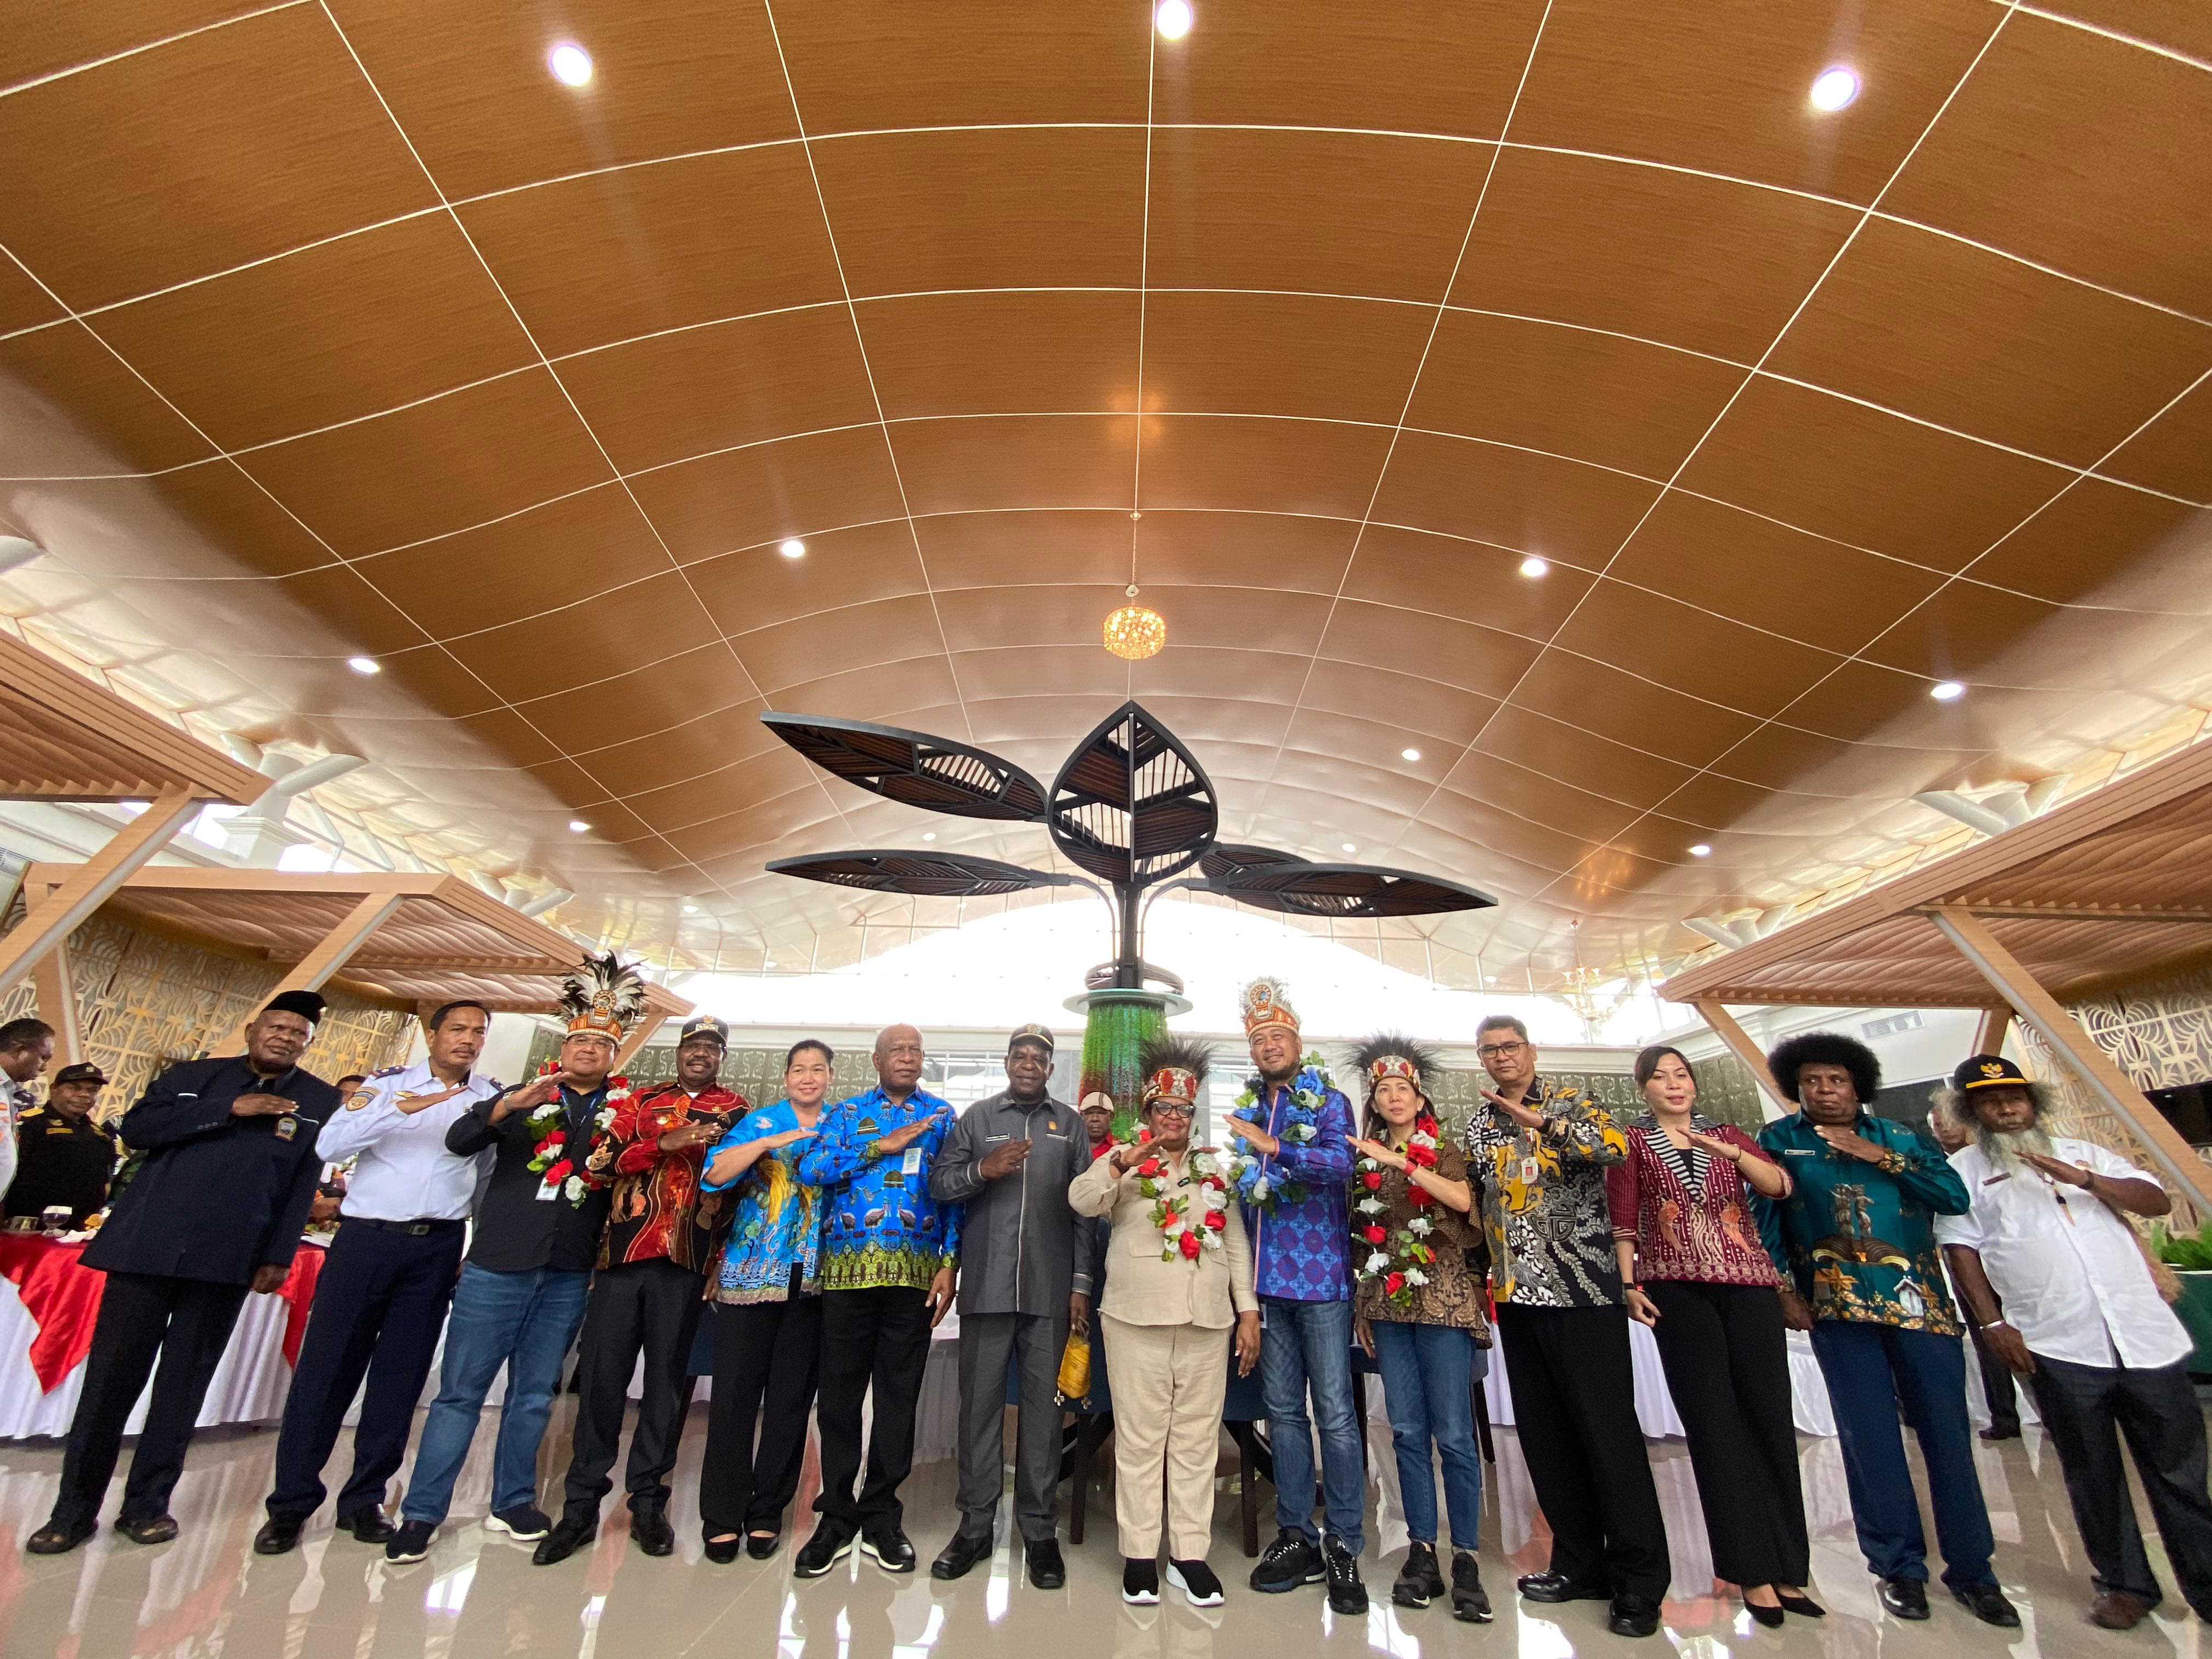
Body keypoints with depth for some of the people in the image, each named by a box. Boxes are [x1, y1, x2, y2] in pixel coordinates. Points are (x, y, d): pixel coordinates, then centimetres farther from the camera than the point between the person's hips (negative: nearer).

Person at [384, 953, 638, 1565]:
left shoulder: (625, 1111, 8)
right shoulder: (522, 1095, 6)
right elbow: (459, 1141, -8)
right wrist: (509, 1104, -23)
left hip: (570, 1272, 1)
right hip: (499, 1260, -1)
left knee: (535, 1392, 11)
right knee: (462, 1389, 3)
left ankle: (513, 1502, 26)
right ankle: (421, 1512, 17)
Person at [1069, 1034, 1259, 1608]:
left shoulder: (1217, 1167, 13)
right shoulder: (1122, 1160, 4)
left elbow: (1237, 1242, 13)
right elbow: (1081, 1200, -13)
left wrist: (1249, 1311, 7)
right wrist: (1126, 1162, -27)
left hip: (1207, 1321, 3)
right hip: (1138, 1317, -2)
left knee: (1197, 1438, 7)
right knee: (1140, 1436, 4)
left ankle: (1190, 1553, 19)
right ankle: (1138, 1554, 16)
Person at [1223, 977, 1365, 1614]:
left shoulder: (1328, 1101, -3)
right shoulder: (1245, 1111, 11)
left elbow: (1341, 1162, -22)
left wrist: (1272, 1147, -31)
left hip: (1321, 1276, -5)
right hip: (1266, 1278, 5)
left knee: (1335, 1413, 1)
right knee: (1283, 1411, 12)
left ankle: (1344, 1547, 13)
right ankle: (1297, 1536, 23)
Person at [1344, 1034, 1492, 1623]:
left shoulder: (1443, 1151, 2)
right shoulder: (1362, 1160, 9)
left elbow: (1462, 1200, -19)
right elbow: (1359, 1238, 12)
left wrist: (1398, 1160, -24)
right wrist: (1360, 1306, 10)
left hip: (1442, 1300, -3)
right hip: (1386, 1305, 3)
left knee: (1453, 1433, -3)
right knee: (1408, 1431, 6)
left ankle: (1465, 1559, 8)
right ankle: (1421, 1552, 16)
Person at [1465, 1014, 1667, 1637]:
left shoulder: (1568, 1102, -2)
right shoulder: (1479, 1127, 12)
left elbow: (1616, 1145, -22)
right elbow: (1473, 1202, 19)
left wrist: (1540, 1121, -21)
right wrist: (1487, 1280, 14)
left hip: (1582, 1286, -5)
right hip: (1517, 1293, 6)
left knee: (1607, 1429, -2)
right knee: (1542, 1432, 10)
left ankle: (1638, 1581, 11)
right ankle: (1580, 1562, 24)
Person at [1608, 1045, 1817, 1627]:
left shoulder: (1726, 1134, 14)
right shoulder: (1633, 1140, 5)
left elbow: (1779, 1185, -2)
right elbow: (1624, 1218, 0)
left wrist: (1724, 1148, -15)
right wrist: (1630, 1284, -7)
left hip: (1749, 1284, 3)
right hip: (1678, 1290, -2)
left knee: (1770, 1419, 3)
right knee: (1715, 1426, 0)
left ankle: (1787, 1569, 15)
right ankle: (1753, 1572, 10)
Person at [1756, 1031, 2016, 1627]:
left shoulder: (1898, 1138, 12)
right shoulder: (1778, 1140, 6)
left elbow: (1955, 1197, 0)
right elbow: (1765, 1219, 3)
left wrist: (1881, 1158, -8)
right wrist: (1784, 1290, -3)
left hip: (1919, 1298, 2)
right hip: (1838, 1304, -1)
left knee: (1946, 1431, 4)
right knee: (1870, 1436, 2)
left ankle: (1971, 1570, 19)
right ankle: (1899, 1566, 15)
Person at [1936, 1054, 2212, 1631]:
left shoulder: (2083, 1153, 13)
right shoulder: (1963, 1170, 3)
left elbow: (2158, 1201, 4)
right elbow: (1960, 1251, -2)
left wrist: (2086, 1181, -12)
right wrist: (1994, 1323, -9)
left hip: (2145, 1335, 3)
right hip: (2059, 1348, -2)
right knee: (2093, 1474, 7)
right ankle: (2124, 1584, 23)